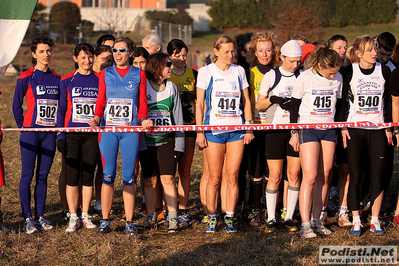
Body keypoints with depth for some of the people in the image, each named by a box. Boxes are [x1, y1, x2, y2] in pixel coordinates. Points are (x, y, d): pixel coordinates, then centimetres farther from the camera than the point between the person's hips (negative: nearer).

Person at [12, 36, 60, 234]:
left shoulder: (56, 79, 9)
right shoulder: (26, 78, -4)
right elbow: (16, 105, 0)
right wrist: (22, 126, -1)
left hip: (50, 133, 4)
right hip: (31, 133, -4)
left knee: (43, 176, 9)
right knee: (27, 176, -2)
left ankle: (40, 216, 16)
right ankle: (27, 218, 4)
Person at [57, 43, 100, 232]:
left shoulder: (99, 81, 5)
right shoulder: (67, 81, 4)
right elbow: (61, 110, 4)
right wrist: (60, 137, -2)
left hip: (93, 135, 1)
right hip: (72, 134, -1)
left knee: (88, 176, 5)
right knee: (72, 176, -1)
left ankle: (85, 216, 14)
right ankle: (73, 218, 6)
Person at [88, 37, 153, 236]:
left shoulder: (139, 74, 8)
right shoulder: (105, 74, 11)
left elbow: (142, 102, 8)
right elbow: (100, 101, 10)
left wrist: (143, 119, -11)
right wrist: (97, 117, -9)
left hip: (131, 130, -1)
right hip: (108, 129, 1)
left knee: (129, 176, -1)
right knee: (108, 174, -1)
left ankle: (129, 222, 5)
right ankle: (105, 220, 7)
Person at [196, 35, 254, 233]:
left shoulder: (239, 71, 11)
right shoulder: (206, 72, 3)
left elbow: (246, 101, 15)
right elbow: (199, 103, 3)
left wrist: (249, 127, 7)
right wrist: (199, 131, -4)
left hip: (237, 130, 2)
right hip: (214, 129, -2)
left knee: (233, 176, 1)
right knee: (215, 177, -1)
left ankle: (229, 218, 9)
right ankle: (211, 218, 7)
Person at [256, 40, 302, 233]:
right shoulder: (271, 76, 1)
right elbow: (259, 105, 5)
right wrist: (272, 99, -15)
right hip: (275, 130, -2)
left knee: (294, 174, 2)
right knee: (275, 176, -3)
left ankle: (289, 217, 12)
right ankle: (271, 219, 6)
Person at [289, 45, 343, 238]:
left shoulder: (338, 78, 3)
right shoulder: (305, 78, -10)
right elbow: (294, 106, -3)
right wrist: (294, 133, -5)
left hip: (329, 130, 5)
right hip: (308, 128, -4)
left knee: (324, 177, 4)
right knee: (310, 177, -11)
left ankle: (316, 220, 12)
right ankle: (305, 224, -8)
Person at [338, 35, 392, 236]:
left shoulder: (384, 71, 4)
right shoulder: (349, 72, -3)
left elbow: (388, 101, 10)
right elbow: (341, 100, 1)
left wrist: (388, 127, 6)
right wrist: (342, 127, -5)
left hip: (377, 130, 2)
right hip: (354, 130, -2)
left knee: (377, 177, 0)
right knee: (355, 176, -1)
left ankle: (375, 220, 11)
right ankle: (356, 221, 7)